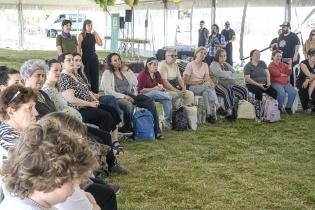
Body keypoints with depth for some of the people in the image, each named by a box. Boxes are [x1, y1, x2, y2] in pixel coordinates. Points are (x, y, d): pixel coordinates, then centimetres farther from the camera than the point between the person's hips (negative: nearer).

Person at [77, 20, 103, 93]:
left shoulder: (93, 35, 11)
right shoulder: (81, 35, -2)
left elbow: (100, 43, -2)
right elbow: (78, 48, -6)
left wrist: (96, 33, -3)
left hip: (94, 58, 5)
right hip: (85, 58, -5)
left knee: (95, 78, 5)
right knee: (86, 78, -4)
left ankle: (95, 94, 11)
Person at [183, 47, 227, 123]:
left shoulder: (205, 65, 15)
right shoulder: (190, 65, -1)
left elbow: (207, 77, 0)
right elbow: (185, 80, -7)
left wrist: (211, 83, -22)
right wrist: (197, 82, -20)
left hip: (204, 88, 4)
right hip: (192, 88, -4)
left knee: (206, 92, -33)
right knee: (207, 84, -32)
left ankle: (208, 114, -36)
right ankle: (218, 107, -37)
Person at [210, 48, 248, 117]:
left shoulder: (226, 64, 24)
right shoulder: (214, 64, 3)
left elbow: (234, 74, 13)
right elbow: (220, 73, -15)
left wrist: (227, 76, -9)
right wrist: (229, 73, 3)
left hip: (229, 84, 7)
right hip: (218, 84, -7)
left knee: (244, 91, -12)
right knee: (228, 92, -38)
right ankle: (229, 112, -34)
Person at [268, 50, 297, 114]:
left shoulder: (283, 65, 20)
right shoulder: (271, 65, 2)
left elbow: (288, 73, 7)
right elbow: (276, 73, -14)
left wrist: (290, 65, -4)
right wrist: (285, 75, -1)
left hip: (285, 83, 6)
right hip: (275, 83, -6)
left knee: (293, 92, -19)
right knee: (282, 92, -33)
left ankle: (288, 107, 0)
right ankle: (279, 108, -8)